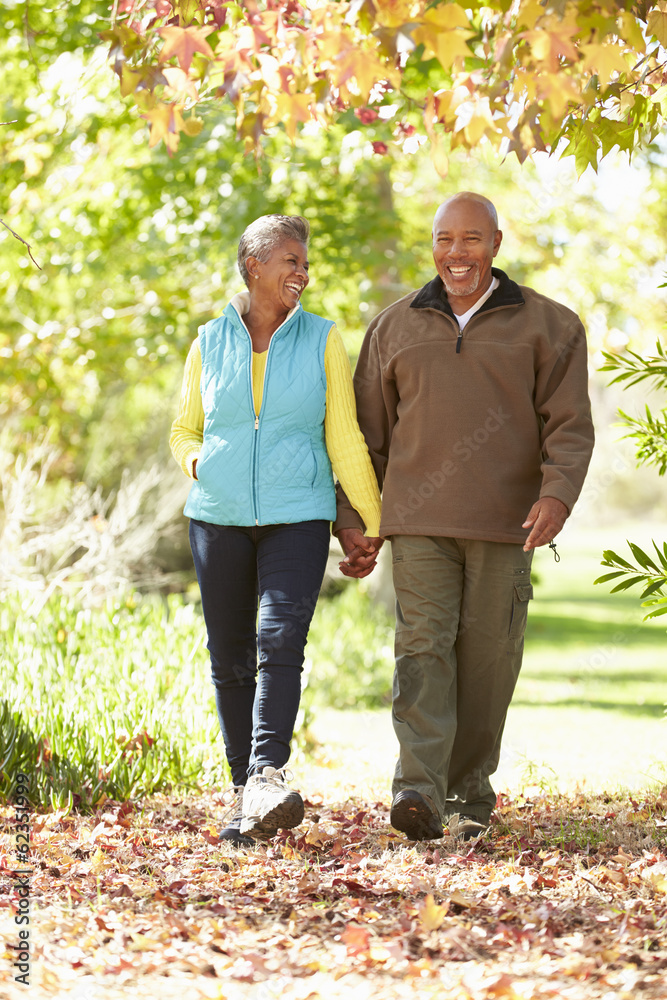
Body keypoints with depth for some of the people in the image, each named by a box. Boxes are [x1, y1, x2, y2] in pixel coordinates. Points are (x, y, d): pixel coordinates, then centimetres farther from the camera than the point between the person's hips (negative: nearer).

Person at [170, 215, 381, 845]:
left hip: (297, 516, -2)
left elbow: (344, 438, 5)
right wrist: (198, 462, -5)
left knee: (280, 641, -19)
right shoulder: (210, 343, 8)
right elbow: (183, 431, 18)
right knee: (230, 656, 2)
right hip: (219, 517, 2)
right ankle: (243, 789, 10)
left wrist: (375, 524, 2)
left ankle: (267, 777, -28)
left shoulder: (322, 340, 5)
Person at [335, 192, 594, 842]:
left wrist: (557, 494, -17)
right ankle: (418, 790, -20)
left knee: (487, 659, 1)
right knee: (422, 646, -12)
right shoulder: (395, 327, 14)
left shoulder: (547, 326, 8)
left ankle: (468, 793, 12)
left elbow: (570, 424, 1)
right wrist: (353, 520, 11)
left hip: (505, 524, -1)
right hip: (418, 523, 1)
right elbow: (368, 433, 17)